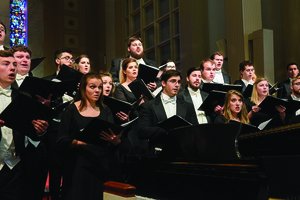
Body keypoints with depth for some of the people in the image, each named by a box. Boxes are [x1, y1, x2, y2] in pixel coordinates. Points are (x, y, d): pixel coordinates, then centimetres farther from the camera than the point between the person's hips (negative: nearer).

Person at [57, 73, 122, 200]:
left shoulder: (105, 111, 12)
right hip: (79, 167, -3)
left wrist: (116, 141, -19)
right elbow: (61, 142, -2)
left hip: (103, 166, 3)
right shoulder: (72, 110, 2)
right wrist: (77, 142, -20)